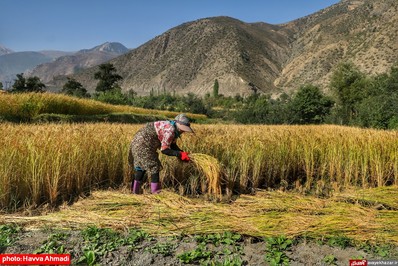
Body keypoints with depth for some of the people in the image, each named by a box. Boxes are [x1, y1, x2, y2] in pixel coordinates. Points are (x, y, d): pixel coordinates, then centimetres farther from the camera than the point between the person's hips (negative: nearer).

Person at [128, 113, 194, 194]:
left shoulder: (173, 130, 7)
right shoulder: (170, 131, -23)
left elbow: (172, 146, 12)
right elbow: (164, 150, -22)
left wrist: (182, 153, -2)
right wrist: (179, 154, -20)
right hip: (142, 143, -10)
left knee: (141, 164, 20)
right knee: (154, 166, -4)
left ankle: (135, 189, 29)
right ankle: (155, 190, 2)